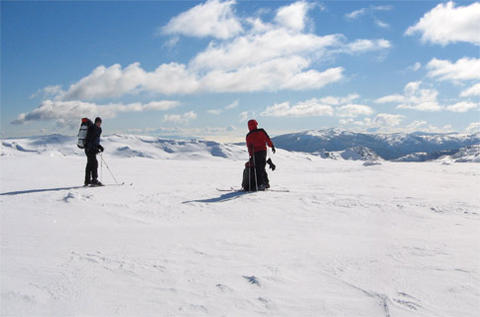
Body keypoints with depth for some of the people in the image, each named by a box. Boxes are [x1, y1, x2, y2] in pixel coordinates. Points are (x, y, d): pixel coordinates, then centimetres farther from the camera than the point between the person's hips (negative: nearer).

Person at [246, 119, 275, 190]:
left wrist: (251, 156, -1)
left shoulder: (249, 136, -3)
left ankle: (260, 184, -8)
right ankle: (266, 182, 19)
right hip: (263, 151, 3)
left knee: (258, 169, 0)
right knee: (262, 168, 16)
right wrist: (272, 146, 11)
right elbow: (268, 139, 1)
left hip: (256, 153, -3)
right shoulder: (262, 131, 0)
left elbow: (249, 147, -3)